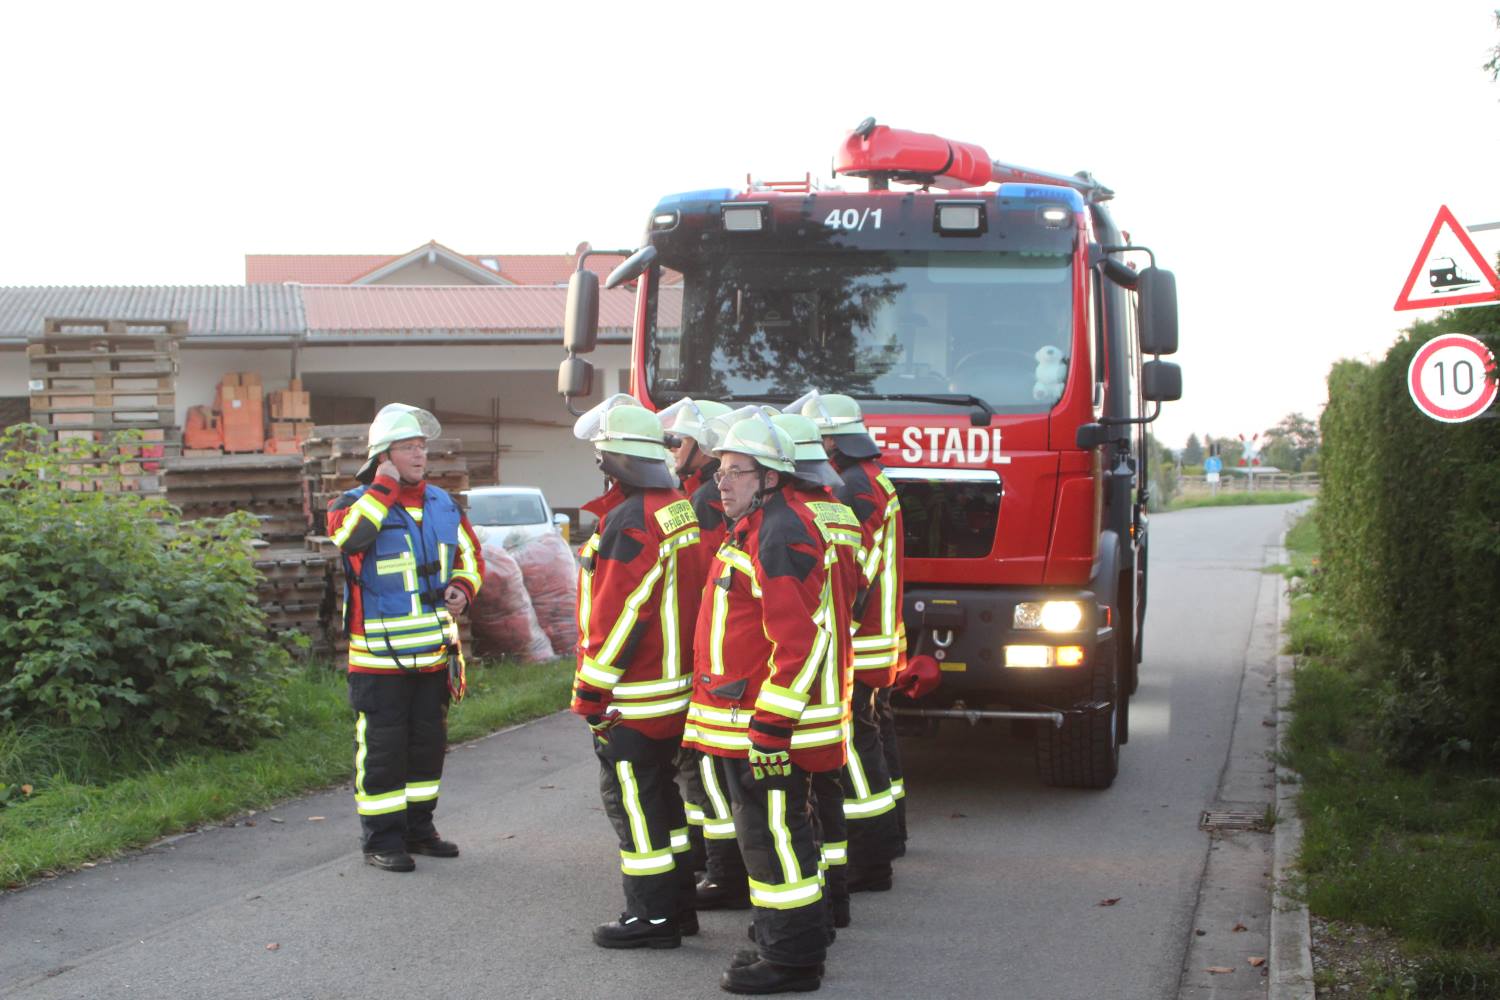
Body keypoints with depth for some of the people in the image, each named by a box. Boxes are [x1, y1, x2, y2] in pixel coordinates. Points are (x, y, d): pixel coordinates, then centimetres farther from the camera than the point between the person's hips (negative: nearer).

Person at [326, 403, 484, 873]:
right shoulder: (358, 501, -8)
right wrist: (384, 485, -23)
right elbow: (348, 534, -32)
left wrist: (462, 587, 0)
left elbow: (470, 556, 22)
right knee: (382, 749, -1)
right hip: (380, 656, -6)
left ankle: (418, 828, 28)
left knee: (428, 743, 15)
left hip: (434, 652, 6)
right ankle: (381, 839, 8)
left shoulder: (443, 504, 10)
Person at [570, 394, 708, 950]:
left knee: (631, 799, -1)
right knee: (662, 795, 17)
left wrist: (590, 691, -14)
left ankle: (652, 917, 4)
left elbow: (616, 615, -21)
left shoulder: (630, 520, -19)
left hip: (633, 695, -9)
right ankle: (678, 905, 24)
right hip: (678, 686, 9)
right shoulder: (682, 508, 8)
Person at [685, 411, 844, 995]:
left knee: (774, 836, -4)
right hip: (745, 717, 11)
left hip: (769, 723, -11)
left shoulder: (779, 536, -19)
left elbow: (799, 641, -25)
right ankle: (779, 943, 27)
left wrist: (771, 725, -24)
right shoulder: (755, 527, 15)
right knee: (763, 832, 17)